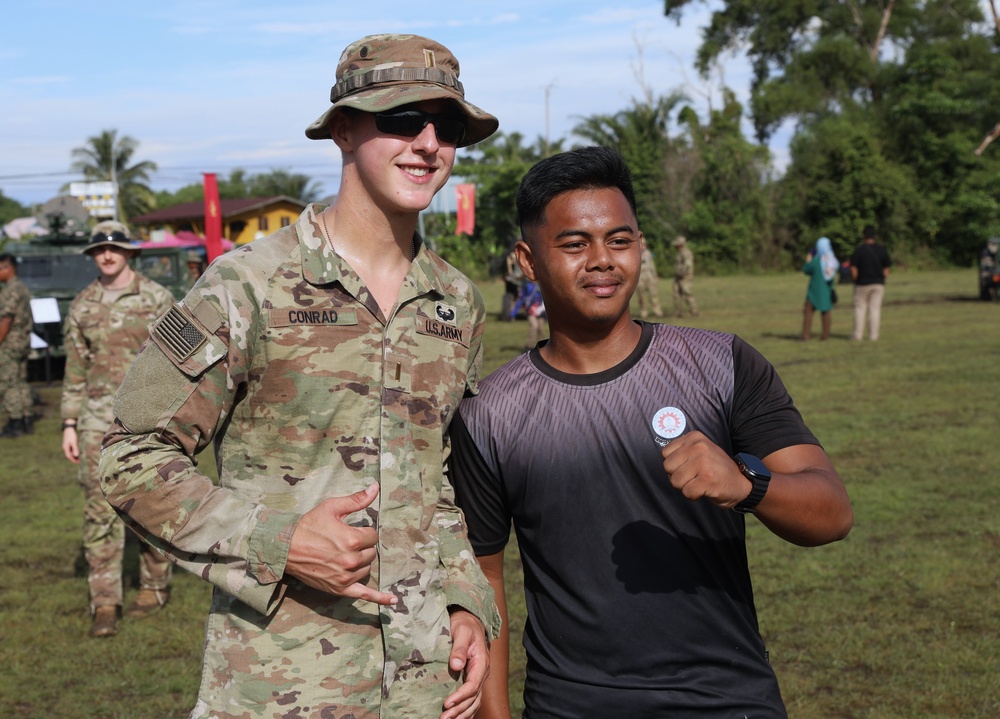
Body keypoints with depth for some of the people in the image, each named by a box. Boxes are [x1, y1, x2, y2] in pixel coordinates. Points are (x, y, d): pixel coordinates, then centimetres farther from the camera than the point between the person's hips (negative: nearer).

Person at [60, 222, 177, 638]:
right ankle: (105, 603, 1)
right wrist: (69, 424, 8)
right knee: (99, 509, -2)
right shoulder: (82, 306, 9)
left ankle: (155, 585, 23)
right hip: (98, 417, 3)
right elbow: (75, 369, 12)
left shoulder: (156, 298, -1)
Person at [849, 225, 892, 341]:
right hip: (878, 284, 3)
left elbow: (853, 270, -10)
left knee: (860, 308, 7)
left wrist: (855, 281, 6)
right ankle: (873, 335, 4)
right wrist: (881, 279, 13)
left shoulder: (859, 250, -9)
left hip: (862, 283, -2)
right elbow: (886, 271, -1)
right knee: (875, 309, 5)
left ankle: (858, 334, 6)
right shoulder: (882, 250, 0)